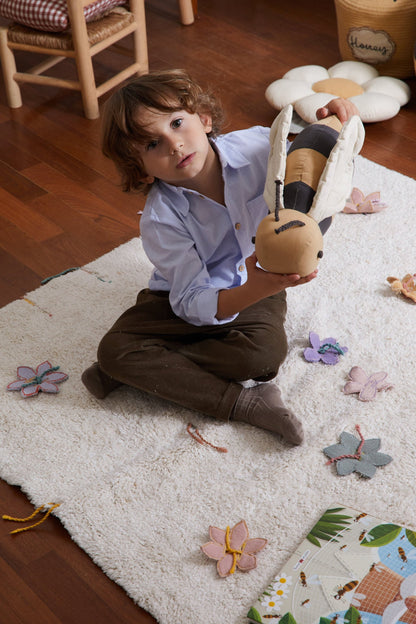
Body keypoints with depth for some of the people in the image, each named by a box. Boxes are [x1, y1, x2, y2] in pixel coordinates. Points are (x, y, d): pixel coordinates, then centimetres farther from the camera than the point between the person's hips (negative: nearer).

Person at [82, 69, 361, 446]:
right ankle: (243, 403, -24)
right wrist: (257, 289, -46)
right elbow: (193, 306, -27)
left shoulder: (255, 147, -19)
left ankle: (146, 367, -13)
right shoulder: (160, 220, -26)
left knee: (265, 353, -32)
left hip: (258, 289, 1)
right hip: (186, 295, 0)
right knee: (113, 348, -23)